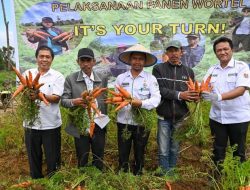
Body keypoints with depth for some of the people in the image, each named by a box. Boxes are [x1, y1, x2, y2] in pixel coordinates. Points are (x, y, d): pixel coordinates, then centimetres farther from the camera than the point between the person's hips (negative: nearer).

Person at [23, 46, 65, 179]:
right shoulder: (28, 74, 6)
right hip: (31, 122, 3)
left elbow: (56, 98, -13)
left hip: (51, 124, -2)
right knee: (33, 155, 17)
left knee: (52, 157, 10)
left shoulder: (57, 76, -3)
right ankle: (36, 180, 38)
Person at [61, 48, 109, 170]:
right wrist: (74, 102, -25)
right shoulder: (70, 79, -2)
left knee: (99, 161, 16)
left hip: (99, 126, 2)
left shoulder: (103, 78, 4)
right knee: (82, 161, 15)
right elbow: (63, 100, -4)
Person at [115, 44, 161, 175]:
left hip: (142, 122, -1)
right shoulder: (121, 78, 5)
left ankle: (138, 176, 37)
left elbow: (156, 99, -12)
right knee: (123, 153, 14)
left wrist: (141, 103, -27)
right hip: (123, 121, 2)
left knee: (140, 153, 16)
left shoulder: (150, 78, -2)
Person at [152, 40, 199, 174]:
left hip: (180, 118, 2)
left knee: (175, 150, 14)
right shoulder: (158, 69, 0)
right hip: (164, 117, -2)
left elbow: (193, 92, 6)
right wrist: (179, 95, -23)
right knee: (163, 151, 4)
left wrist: (195, 96, -18)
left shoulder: (188, 71, 10)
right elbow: (159, 90, -13)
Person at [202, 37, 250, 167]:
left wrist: (219, 96, -36)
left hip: (238, 117, -4)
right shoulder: (212, 70, 6)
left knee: (238, 151, 11)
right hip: (216, 117, 4)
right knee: (218, 150, 15)